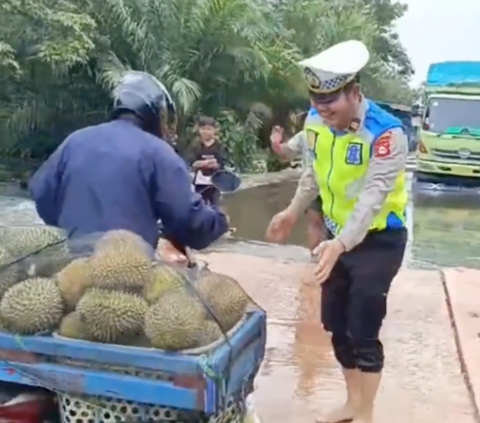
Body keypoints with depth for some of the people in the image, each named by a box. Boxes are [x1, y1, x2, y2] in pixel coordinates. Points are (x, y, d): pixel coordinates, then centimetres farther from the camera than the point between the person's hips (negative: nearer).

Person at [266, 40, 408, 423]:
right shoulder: (318, 123, -6)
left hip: (378, 241, -6)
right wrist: (294, 211, 17)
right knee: (335, 323, 14)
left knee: (363, 331, -2)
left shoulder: (387, 132, -26)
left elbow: (374, 195, -34)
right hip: (339, 235, 7)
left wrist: (342, 243, -45)